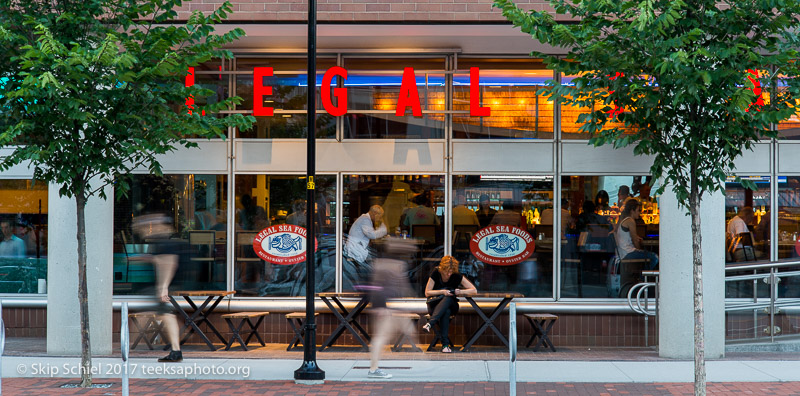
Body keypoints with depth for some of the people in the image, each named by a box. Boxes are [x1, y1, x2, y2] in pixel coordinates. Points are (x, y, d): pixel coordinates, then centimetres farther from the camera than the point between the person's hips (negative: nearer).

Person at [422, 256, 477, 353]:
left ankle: (430, 324, -53)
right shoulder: (436, 274, -9)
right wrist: (442, 292, -24)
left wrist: (460, 292, -25)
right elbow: (427, 293, -9)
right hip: (434, 306, -1)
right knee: (446, 312, -38)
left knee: (448, 299, -37)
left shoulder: (457, 276, -7)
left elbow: (474, 290, -7)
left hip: (451, 305, 1)